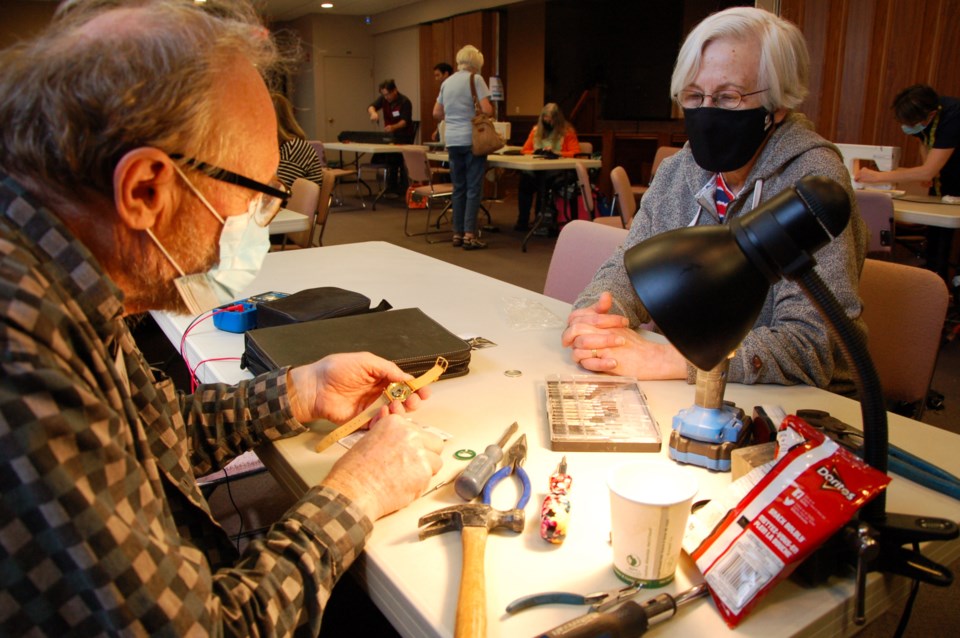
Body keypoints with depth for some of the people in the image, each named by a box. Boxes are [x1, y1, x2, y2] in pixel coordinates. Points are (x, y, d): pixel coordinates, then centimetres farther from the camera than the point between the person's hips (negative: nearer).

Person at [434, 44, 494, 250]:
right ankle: (469, 235, -5)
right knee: (473, 188, -3)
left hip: (452, 141, 6)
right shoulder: (475, 79, -5)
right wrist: (491, 109, 8)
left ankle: (457, 233, 13)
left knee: (459, 188, 11)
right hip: (472, 139, -6)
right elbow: (487, 110, -13)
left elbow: (436, 113, 17)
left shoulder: (447, 82, 13)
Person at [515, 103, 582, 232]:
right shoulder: (536, 129, 17)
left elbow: (576, 153, -3)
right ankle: (522, 220, -31)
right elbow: (524, 151, 19)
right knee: (525, 177, -32)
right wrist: (535, 152, -3)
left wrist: (555, 152, -13)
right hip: (537, 168, 3)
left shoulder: (567, 131, 5)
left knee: (543, 179, -37)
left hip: (557, 169, -3)